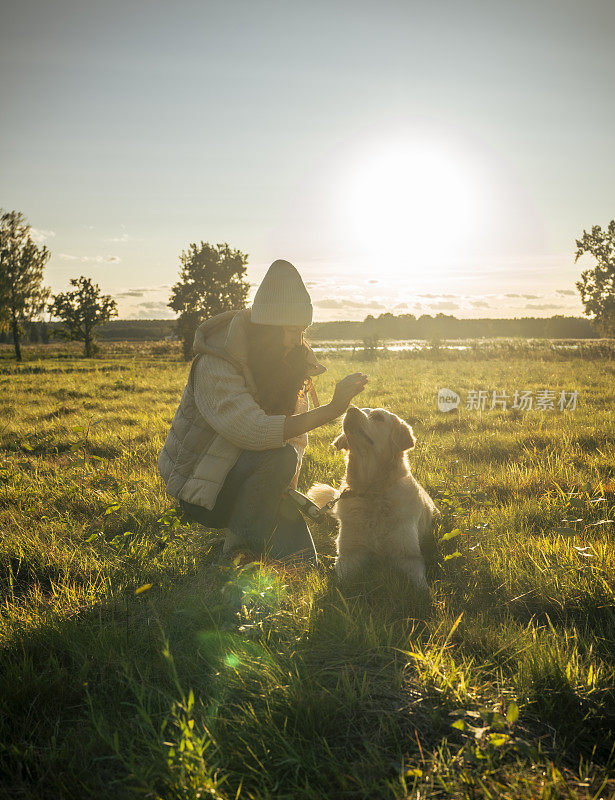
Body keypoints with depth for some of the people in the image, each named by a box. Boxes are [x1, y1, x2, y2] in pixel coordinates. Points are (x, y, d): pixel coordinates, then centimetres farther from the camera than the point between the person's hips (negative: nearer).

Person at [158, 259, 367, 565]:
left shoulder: (287, 362, -2)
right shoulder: (215, 365, -26)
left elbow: (296, 434, 0)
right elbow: (256, 431, -40)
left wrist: (285, 486, -18)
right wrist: (332, 409, -44)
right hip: (199, 490, -6)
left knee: (304, 563, -8)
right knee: (279, 457, -34)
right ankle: (239, 544, -14)